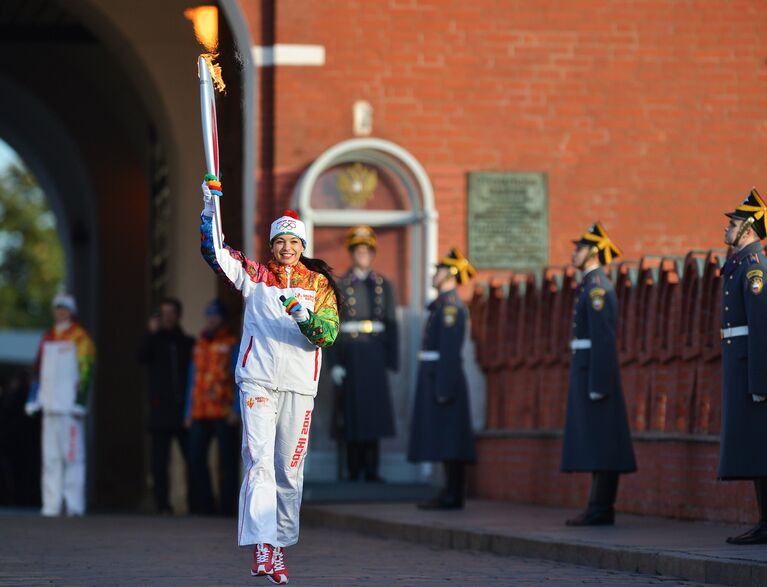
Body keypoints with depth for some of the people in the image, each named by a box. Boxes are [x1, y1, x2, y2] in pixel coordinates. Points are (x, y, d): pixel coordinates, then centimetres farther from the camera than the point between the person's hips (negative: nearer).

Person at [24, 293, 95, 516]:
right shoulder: (48, 338, 18)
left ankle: (74, 504, -7)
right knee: (50, 456, 6)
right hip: (50, 406, 7)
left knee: (72, 455, -8)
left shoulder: (80, 338, -3)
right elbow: (39, 370, 21)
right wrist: (33, 399, 15)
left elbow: (86, 371, -9)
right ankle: (51, 504, 9)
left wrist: (80, 400, -15)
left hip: (69, 406, -7)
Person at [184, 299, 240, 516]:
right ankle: (202, 504, 7)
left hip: (223, 414, -5)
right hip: (200, 414, 5)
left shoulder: (231, 345, 1)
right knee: (196, 458, 0)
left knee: (226, 461, -2)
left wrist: (236, 409, -12)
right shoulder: (199, 345, 17)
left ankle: (227, 506, 1)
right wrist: (188, 412, 16)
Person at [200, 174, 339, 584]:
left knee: (290, 470, 7)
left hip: (300, 387, 2)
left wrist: (306, 318, -18)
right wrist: (211, 208, -14)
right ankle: (261, 547, -21)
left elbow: (329, 334, 1)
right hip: (258, 381, -2)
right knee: (260, 462, -13)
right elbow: (215, 253, -2)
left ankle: (279, 546, 17)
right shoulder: (254, 275, 7)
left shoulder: (319, 285, 8)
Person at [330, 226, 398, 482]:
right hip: (351, 352, -2)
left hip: (375, 352, 2)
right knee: (353, 409, -2)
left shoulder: (383, 285, 10)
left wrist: (391, 360, 3)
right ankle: (354, 472, 3)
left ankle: (371, 470, 5)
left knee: (375, 408, 0)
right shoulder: (341, 285, 3)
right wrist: (335, 362, -8)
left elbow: (391, 324, 10)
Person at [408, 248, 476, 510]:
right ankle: (450, 494, 12)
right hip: (436, 379, 10)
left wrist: (443, 388, -23)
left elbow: (450, 350, -20)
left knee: (447, 439, -8)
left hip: (444, 379, -10)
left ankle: (452, 496, -8)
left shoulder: (451, 306, -13)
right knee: (446, 440, 10)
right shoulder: (444, 304, 18)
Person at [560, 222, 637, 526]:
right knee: (596, 444, 9)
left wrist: (597, 384, -22)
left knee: (600, 443, -9)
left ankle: (601, 509, -9)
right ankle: (599, 508, 11)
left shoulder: (597, 287, -13)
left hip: (595, 372, -10)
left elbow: (603, 338, -20)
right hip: (587, 373, 10)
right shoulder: (591, 285, 18)